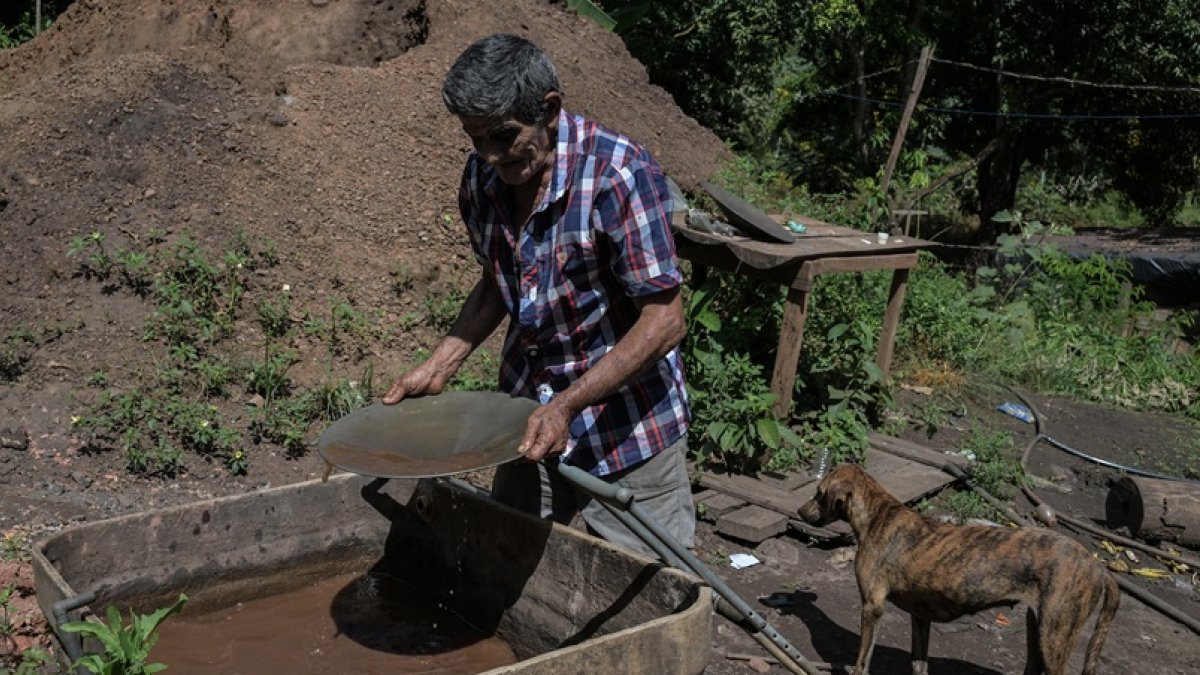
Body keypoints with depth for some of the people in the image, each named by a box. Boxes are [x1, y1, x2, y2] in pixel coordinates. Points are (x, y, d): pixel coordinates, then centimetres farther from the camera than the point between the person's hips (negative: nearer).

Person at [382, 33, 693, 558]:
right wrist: (439, 367, 0)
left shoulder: (619, 174, -24)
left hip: (625, 426, -6)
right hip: (529, 417, 6)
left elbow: (663, 322, -23)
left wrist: (568, 405, -30)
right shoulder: (482, 177, -4)